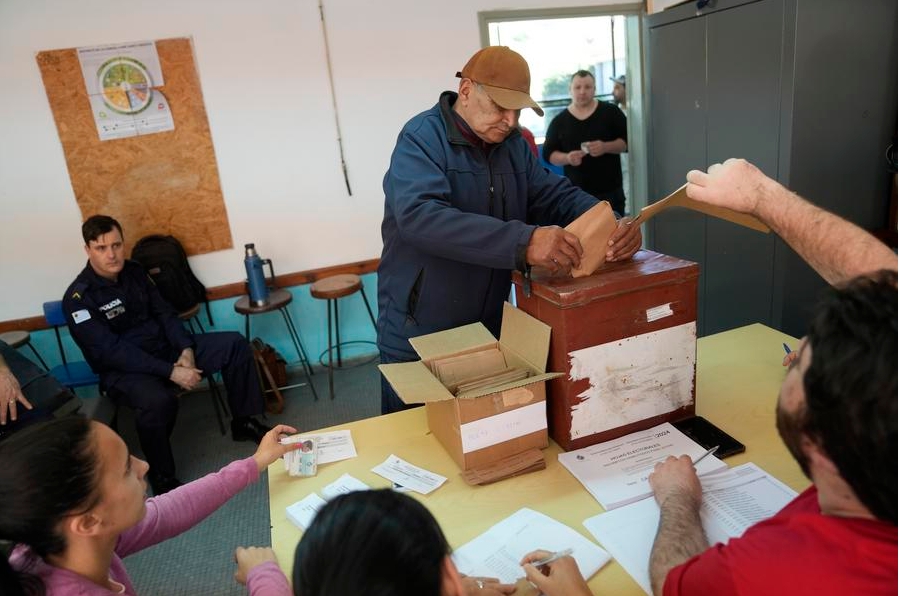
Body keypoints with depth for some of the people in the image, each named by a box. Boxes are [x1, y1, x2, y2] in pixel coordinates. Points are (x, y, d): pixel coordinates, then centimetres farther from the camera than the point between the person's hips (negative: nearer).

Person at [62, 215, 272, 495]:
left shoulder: (133, 271, 3)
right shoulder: (78, 298, -16)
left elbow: (165, 313, 6)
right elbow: (114, 351, -23)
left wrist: (186, 350, -12)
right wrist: (171, 372, -29)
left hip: (166, 348, 7)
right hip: (124, 369, -6)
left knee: (235, 344, -7)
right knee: (158, 400, -40)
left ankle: (244, 422, 6)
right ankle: (161, 476, -13)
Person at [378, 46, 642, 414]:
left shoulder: (512, 144, 5)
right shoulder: (422, 138, -17)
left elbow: (557, 196, 4)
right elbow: (418, 216, -35)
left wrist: (611, 225, -19)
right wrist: (523, 242, -44)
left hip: (490, 331, 6)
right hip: (418, 339, -6)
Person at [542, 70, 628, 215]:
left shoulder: (611, 112, 2)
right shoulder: (559, 121, 5)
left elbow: (627, 141, 0)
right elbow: (548, 153, 5)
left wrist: (606, 147, -19)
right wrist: (567, 158, -16)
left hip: (611, 190, 0)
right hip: (576, 193, 0)